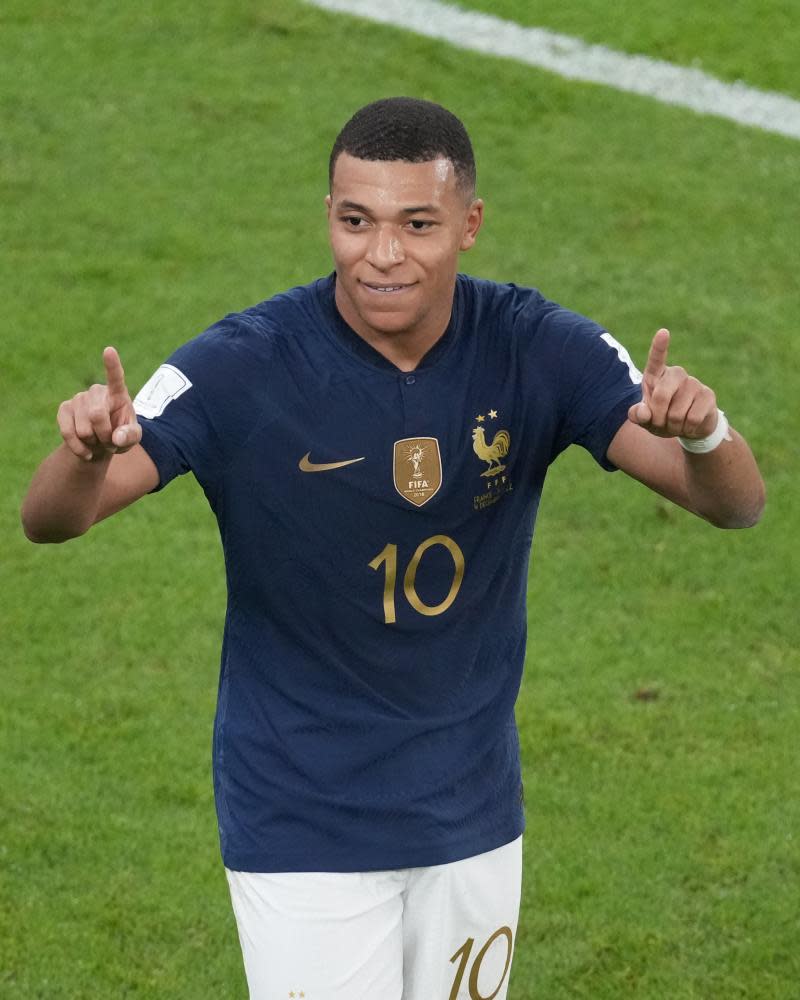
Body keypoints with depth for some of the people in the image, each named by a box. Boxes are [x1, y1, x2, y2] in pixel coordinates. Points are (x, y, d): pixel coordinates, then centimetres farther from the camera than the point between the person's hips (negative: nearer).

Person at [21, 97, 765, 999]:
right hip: (301, 824, -4)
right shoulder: (245, 366, -19)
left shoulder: (539, 350, -10)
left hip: (475, 816, 4)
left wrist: (702, 434, -38)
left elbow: (734, 504, -14)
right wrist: (85, 453, -47)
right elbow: (49, 521, -23)